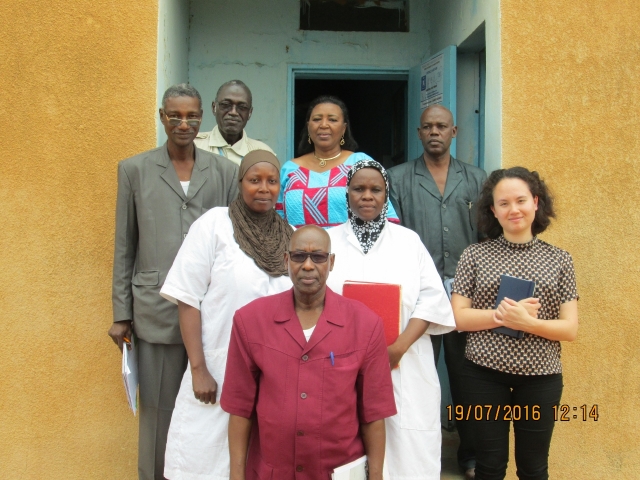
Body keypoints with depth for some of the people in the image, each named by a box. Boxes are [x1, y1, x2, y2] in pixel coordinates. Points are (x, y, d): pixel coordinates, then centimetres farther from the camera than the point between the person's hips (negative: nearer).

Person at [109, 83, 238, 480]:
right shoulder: (134, 169, 6)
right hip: (157, 310, 0)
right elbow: (124, 246, 7)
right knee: (159, 409, 6)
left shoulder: (225, 171, 7)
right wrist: (121, 313, 4)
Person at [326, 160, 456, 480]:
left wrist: (399, 348, -12)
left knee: (407, 445, 2)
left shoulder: (408, 240, 7)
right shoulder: (329, 240, 7)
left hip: (403, 368, 0)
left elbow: (432, 298, 0)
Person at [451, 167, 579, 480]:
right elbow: (458, 317, -5)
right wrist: (503, 314, -19)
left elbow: (570, 329, -2)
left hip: (540, 378, 1)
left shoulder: (559, 260, 2)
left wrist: (526, 322, -19)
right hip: (484, 374, 0)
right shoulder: (474, 256, -1)